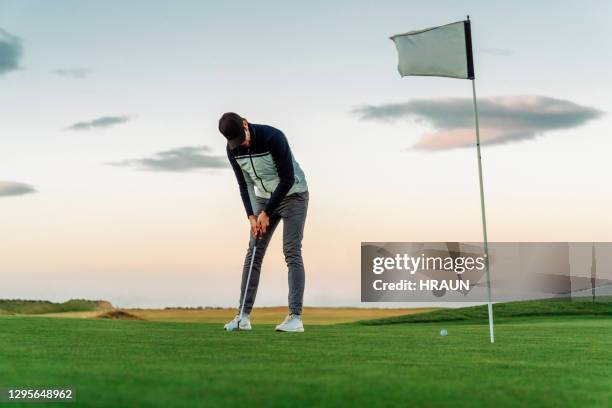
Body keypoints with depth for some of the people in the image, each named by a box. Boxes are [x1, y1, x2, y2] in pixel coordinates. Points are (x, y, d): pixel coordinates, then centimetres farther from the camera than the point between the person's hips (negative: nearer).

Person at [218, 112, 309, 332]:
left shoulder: (273, 137, -29)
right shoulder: (233, 149, -10)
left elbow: (288, 179, -25)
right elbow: (244, 184, -1)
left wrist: (266, 213, -22)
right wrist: (251, 216, -13)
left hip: (293, 195, -6)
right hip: (264, 198, 6)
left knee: (292, 252, -15)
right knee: (253, 254, -1)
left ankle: (295, 317, -16)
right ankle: (244, 316, 0)